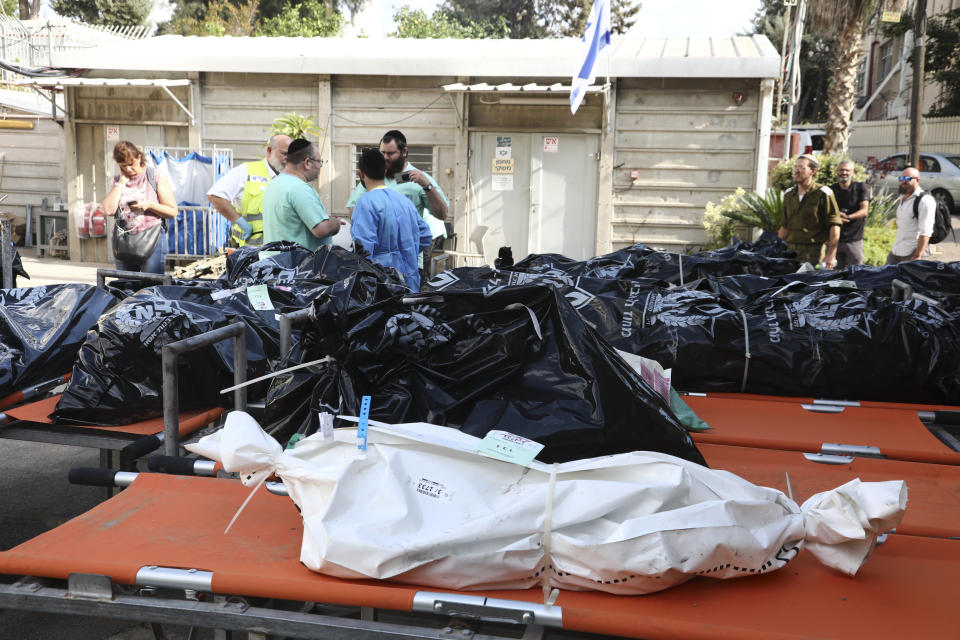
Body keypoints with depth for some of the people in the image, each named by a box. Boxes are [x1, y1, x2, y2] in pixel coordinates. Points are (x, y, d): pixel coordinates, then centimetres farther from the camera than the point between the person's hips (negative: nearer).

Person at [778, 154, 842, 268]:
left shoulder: (823, 194, -4)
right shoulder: (789, 194, 14)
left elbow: (834, 226, -7)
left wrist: (831, 255, -12)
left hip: (812, 250, -5)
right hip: (790, 249, 5)